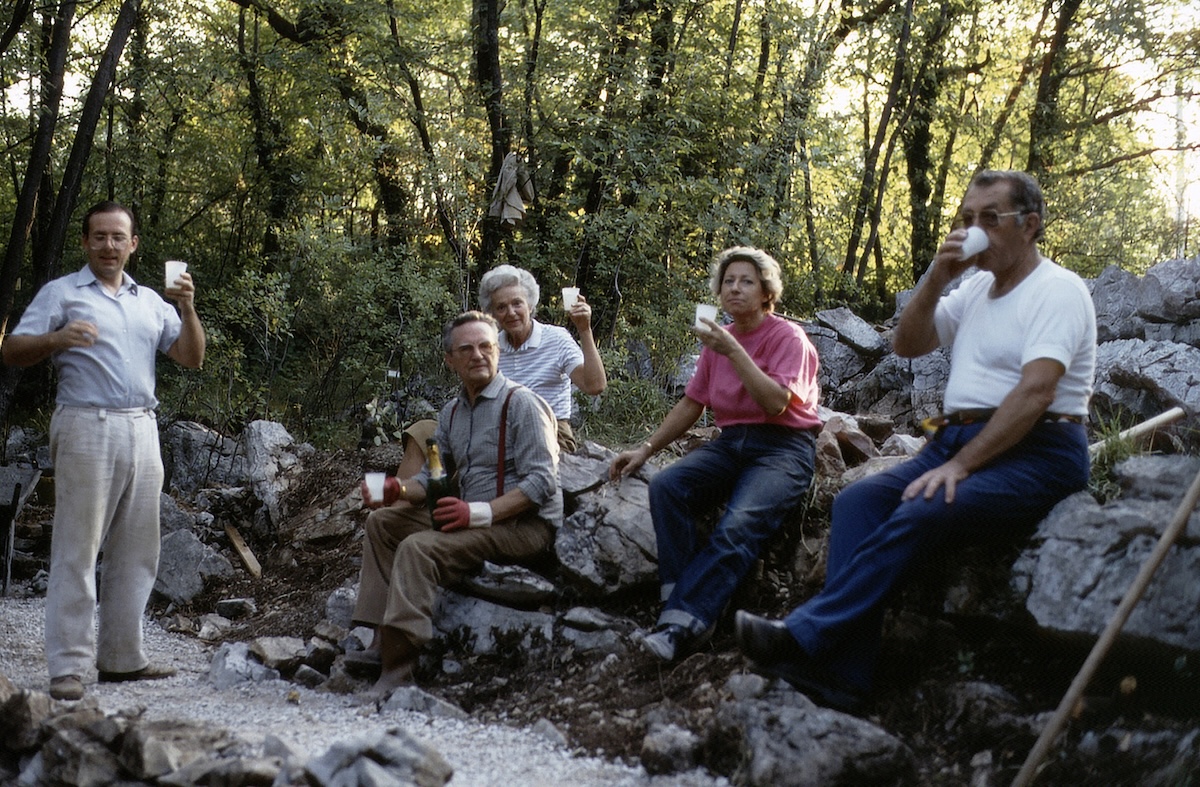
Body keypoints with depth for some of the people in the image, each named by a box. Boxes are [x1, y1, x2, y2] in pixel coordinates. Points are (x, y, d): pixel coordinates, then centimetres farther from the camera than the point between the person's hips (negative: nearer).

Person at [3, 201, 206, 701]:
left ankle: (121, 658, 14)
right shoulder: (61, 293, 6)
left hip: (142, 430, 5)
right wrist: (57, 339, -19)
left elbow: (191, 358, 13)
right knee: (77, 550, -7)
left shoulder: (150, 301, 20)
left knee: (136, 552, 6)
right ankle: (67, 666, -6)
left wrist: (188, 310, -3)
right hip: (87, 429, -5)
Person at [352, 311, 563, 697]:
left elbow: (541, 482, -19)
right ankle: (376, 637, -5)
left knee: (418, 548, -27)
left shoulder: (521, 403, -11)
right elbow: (432, 475, 18)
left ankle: (395, 673, -32)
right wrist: (400, 490, -6)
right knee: (382, 522, 7)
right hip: (471, 516, 9)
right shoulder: (452, 412, 14)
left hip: (525, 524, -9)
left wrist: (480, 513, -27)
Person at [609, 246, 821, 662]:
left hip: (783, 448, -6)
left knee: (740, 523, -33)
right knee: (666, 486, -24)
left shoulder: (788, 337, -2)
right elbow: (691, 405, 19)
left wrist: (733, 352, -21)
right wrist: (645, 449, 10)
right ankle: (681, 598, -29)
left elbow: (776, 402, -18)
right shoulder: (717, 340, 14)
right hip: (730, 443, 6)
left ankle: (682, 622, -41)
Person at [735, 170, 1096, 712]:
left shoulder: (1056, 291, -7)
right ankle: (843, 677, -27)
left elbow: (1035, 391, -20)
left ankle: (804, 638, -33)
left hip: (1034, 453, -8)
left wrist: (960, 466, -25)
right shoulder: (976, 289, 20)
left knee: (920, 513, -33)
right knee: (858, 501, -17)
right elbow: (907, 345, 18)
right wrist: (937, 278, 2)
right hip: (958, 439, 8)